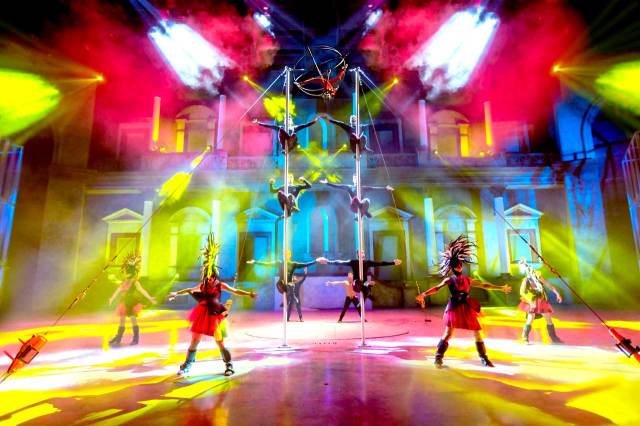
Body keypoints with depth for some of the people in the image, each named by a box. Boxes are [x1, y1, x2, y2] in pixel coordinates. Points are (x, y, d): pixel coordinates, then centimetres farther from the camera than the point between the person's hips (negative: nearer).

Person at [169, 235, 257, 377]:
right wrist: (176, 293, 31)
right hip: (203, 316, 4)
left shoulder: (221, 285, -5)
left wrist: (249, 293, -26)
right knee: (194, 342, 9)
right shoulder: (203, 285, 5)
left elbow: (236, 291, -13)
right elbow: (189, 290, 22)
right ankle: (186, 366, 25)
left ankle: (229, 366, 15)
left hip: (215, 317, -3)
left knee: (220, 343, -1)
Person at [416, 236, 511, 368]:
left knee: (478, 333, 7)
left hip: (467, 309, 4)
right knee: (448, 333, -10)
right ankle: (438, 358, -1)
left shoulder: (468, 280, 9)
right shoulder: (449, 280, -3)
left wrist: (500, 288, 16)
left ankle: (484, 358, 26)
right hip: (454, 308, -4)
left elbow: (484, 285, 16)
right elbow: (437, 288, -15)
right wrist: (423, 294, -30)